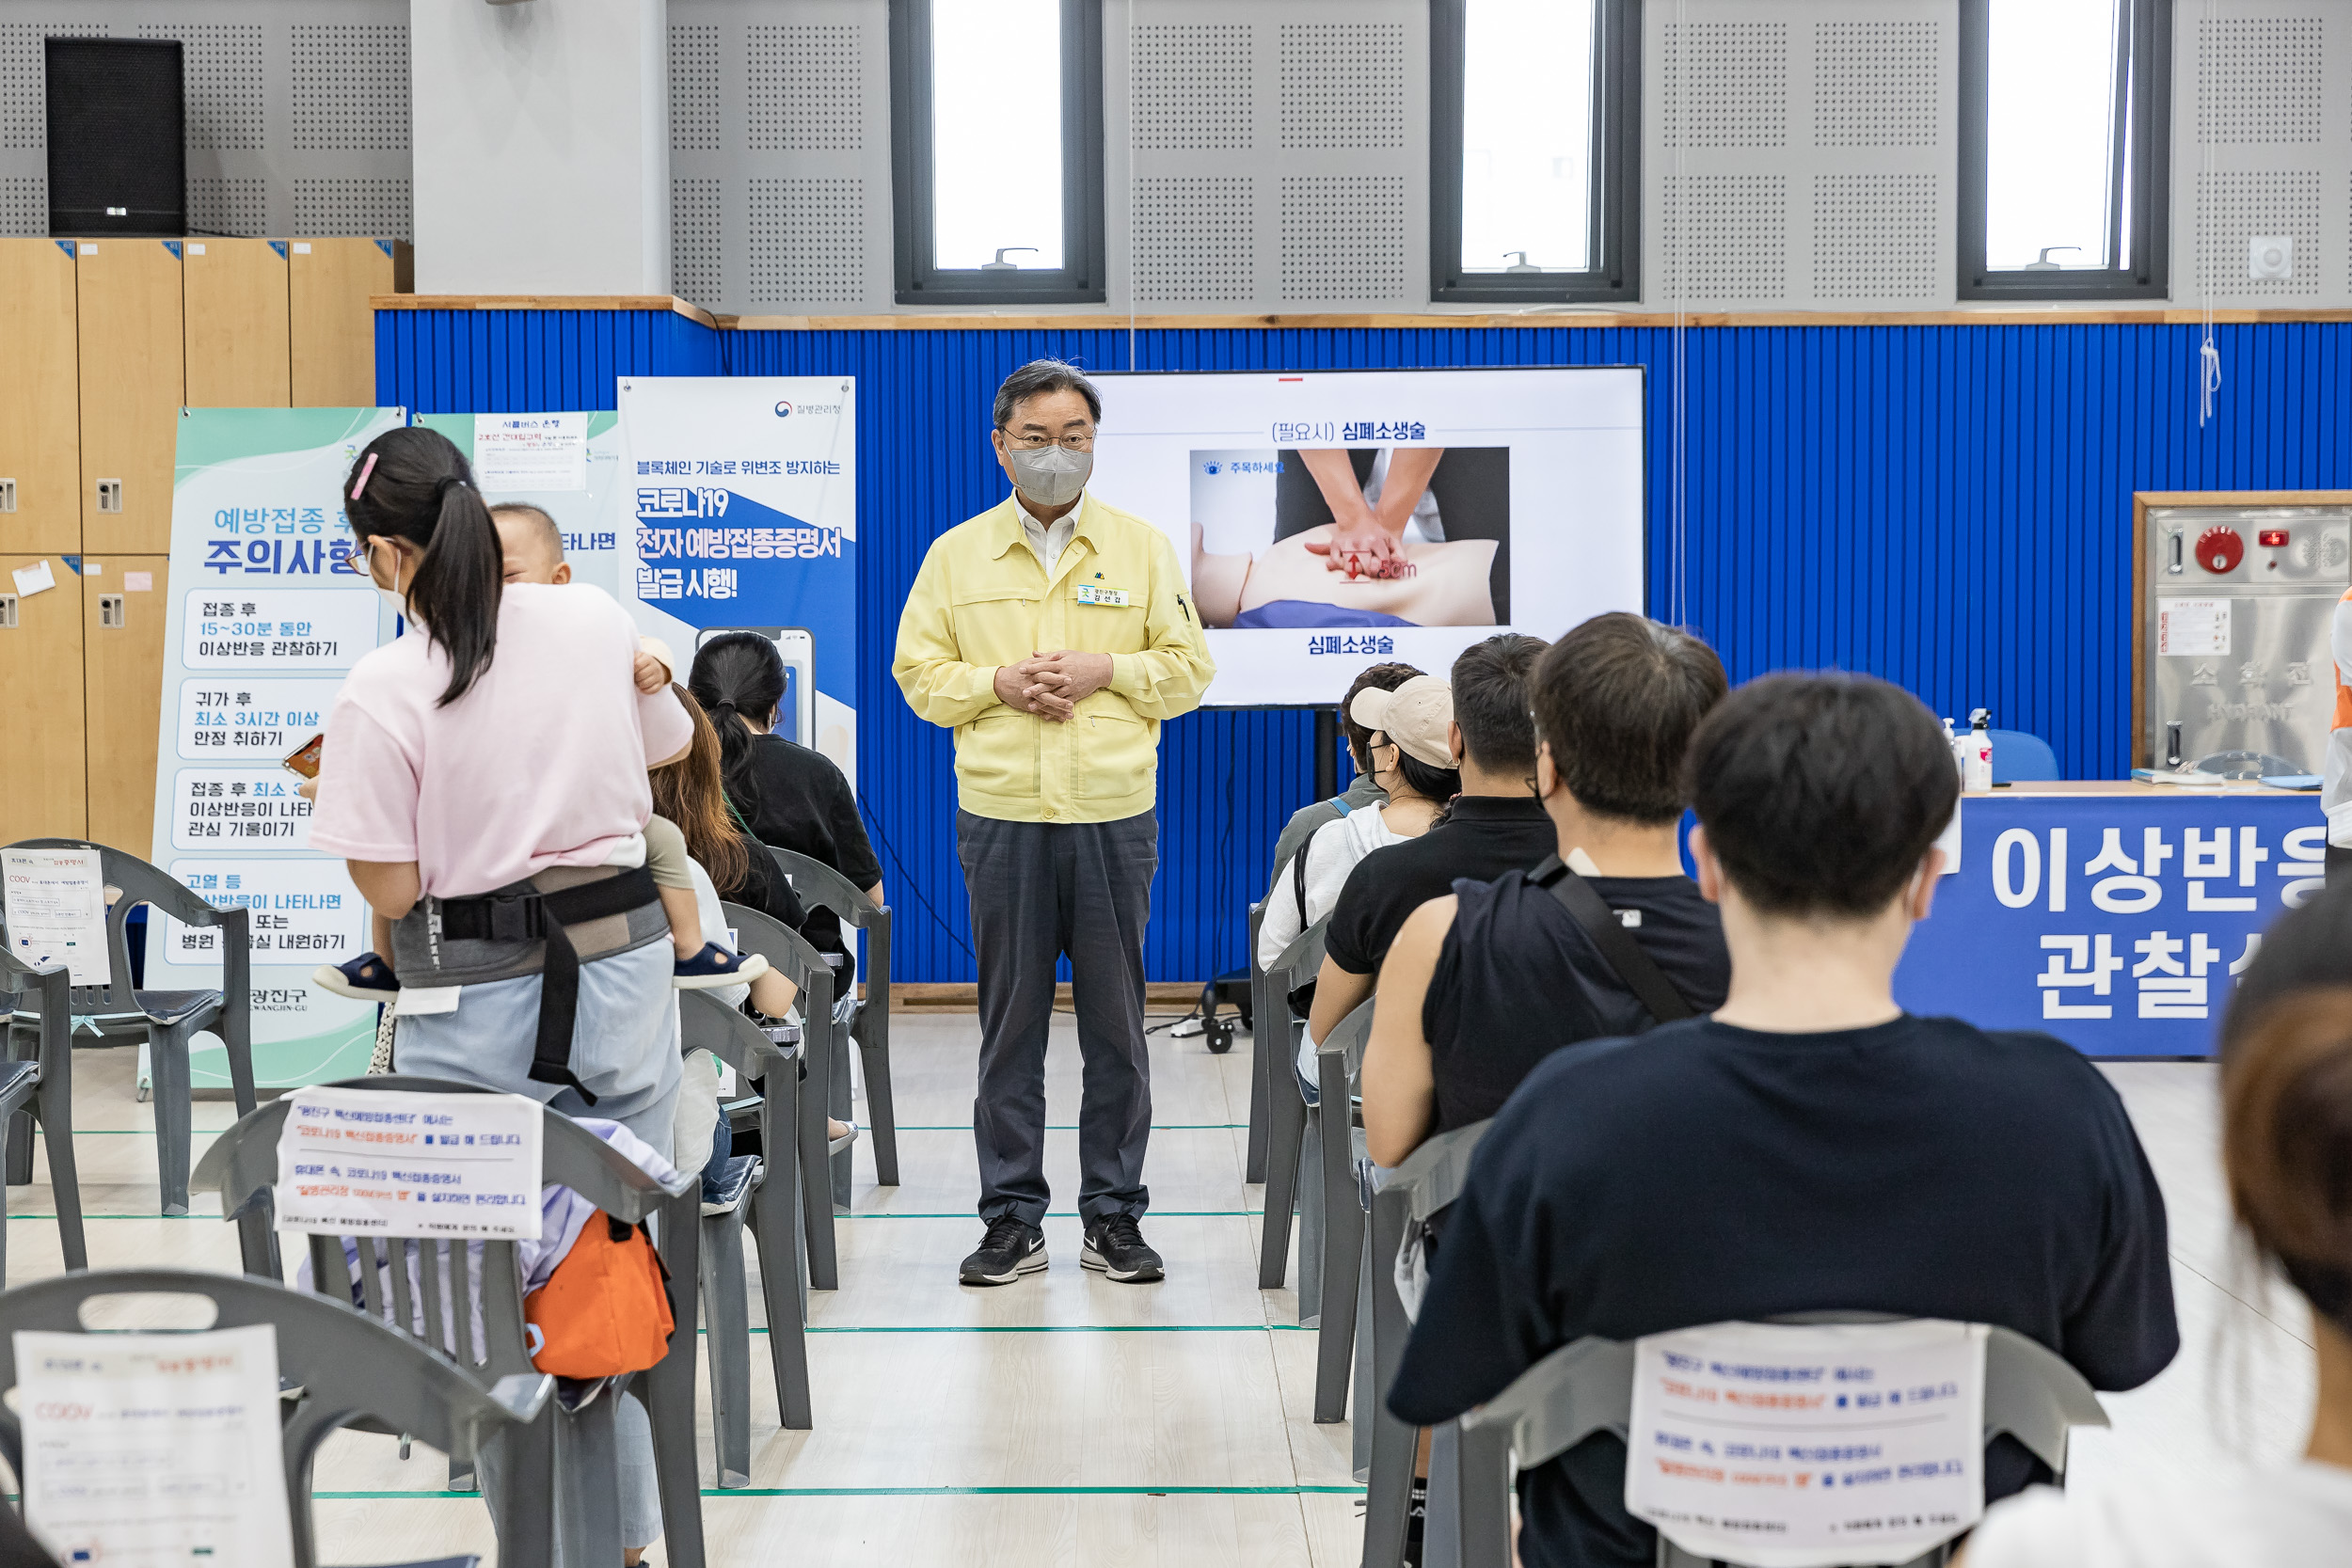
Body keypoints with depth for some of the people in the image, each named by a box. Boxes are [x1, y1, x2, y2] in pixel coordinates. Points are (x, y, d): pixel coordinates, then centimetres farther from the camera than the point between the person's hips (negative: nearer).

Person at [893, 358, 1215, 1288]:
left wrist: (1103, 670, -10)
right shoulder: (957, 553, 8)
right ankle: (1012, 1220, 12)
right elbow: (918, 673, 7)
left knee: (1115, 1020, 4)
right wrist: (999, 683, -10)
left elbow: (1189, 670, 6)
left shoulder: (1143, 548, 8)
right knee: (1010, 1023, 4)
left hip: (1114, 813, 0)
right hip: (1001, 816, 0)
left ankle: (1114, 1217, 14)